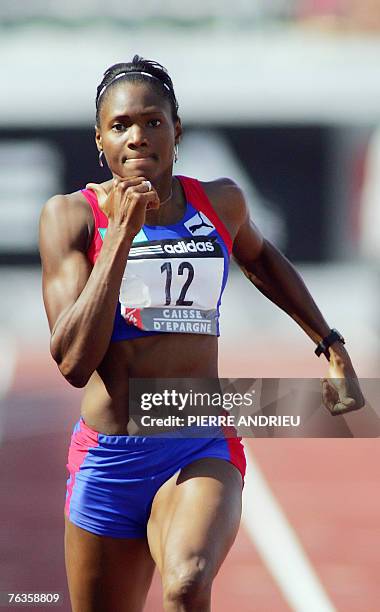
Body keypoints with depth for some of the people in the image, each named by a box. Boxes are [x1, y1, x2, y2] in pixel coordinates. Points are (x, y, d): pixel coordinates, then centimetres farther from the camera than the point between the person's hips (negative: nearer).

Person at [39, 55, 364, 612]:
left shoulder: (220, 204, 5)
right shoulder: (72, 216, -4)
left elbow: (258, 256, 31)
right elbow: (73, 362, -15)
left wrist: (334, 349, 30)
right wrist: (122, 233, -17)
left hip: (203, 456, 0)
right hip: (106, 461, 0)